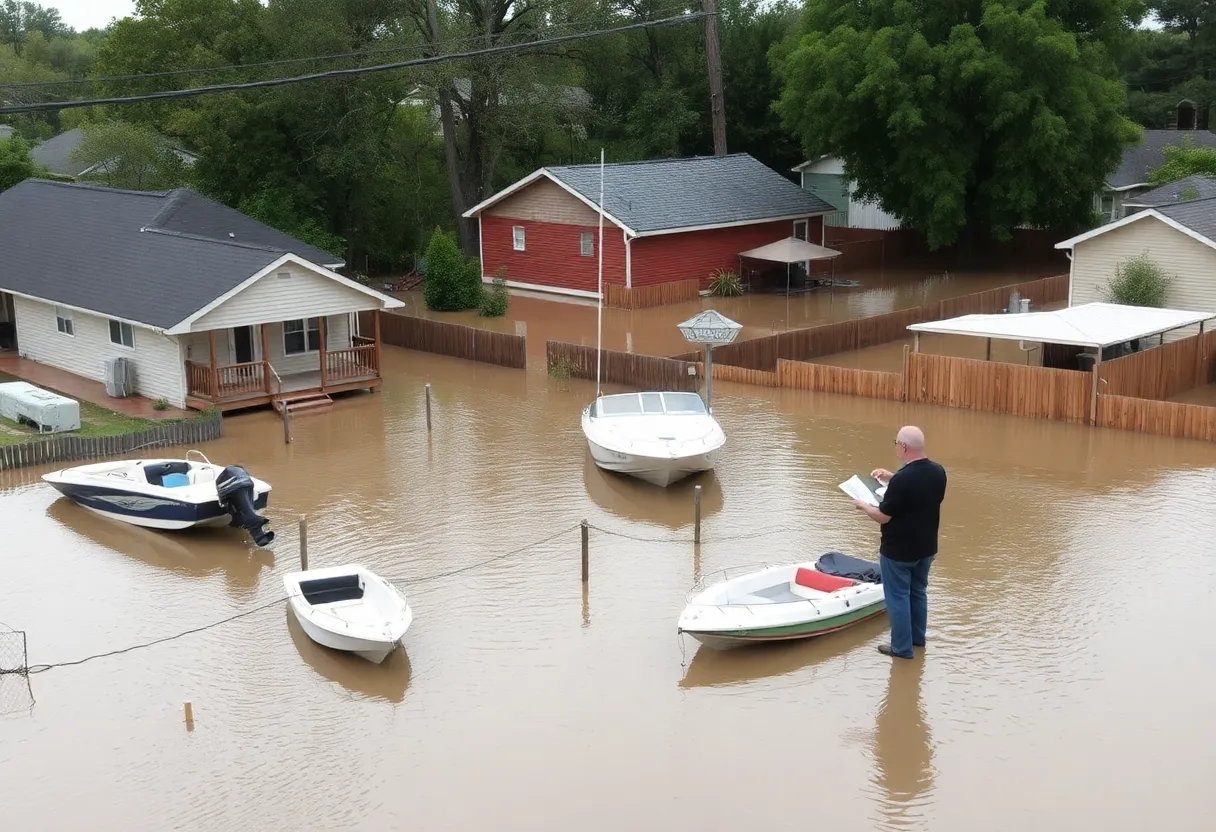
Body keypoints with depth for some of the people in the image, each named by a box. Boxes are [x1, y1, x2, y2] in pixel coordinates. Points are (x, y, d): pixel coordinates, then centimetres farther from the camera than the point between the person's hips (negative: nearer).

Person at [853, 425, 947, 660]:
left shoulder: (902, 479, -29)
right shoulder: (938, 472, -5)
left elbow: (883, 517, -21)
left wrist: (864, 507, -2)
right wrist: (892, 478, 12)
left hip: (898, 551, -7)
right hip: (926, 547, 7)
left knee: (898, 597, 6)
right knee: (918, 592, 23)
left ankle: (902, 648, 14)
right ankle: (918, 637, 36)